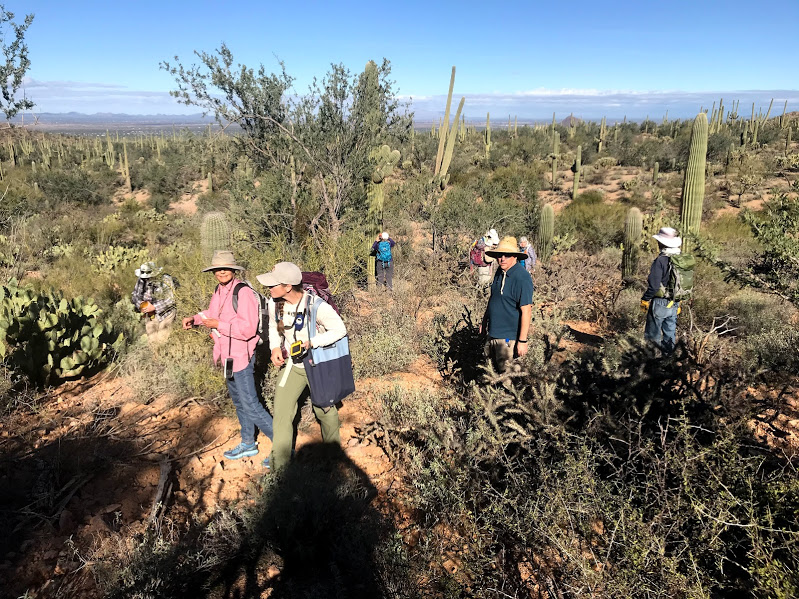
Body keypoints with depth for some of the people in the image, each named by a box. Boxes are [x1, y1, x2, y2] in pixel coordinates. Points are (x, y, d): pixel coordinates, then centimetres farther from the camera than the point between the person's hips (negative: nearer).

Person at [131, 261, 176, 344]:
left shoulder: (166, 280, -14)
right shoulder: (141, 281, -3)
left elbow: (170, 300, -18)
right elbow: (134, 296, 4)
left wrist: (154, 307, -24)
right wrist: (141, 305, -18)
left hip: (166, 313, -3)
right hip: (151, 315, 4)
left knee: (162, 340, -9)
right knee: (153, 341, 0)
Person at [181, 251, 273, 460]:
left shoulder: (243, 292, -21)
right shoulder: (219, 291, 7)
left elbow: (247, 329, -26)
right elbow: (212, 313, 25)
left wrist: (218, 325, -21)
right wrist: (195, 319, 7)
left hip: (241, 355, -10)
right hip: (229, 356, 10)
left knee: (250, 405, -7)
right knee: (239, 401, 21)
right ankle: (248, 444, 37)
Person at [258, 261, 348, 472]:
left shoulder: (316, 306, -29)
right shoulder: (274, 304, -11)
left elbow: (339, 330, -20)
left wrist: (311, 343, -29)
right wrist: (275, 348, -9)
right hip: (291, 364, 4)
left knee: (323, 409, 17)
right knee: (281, 410, 0)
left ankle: (333, 450, 46)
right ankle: (279, 462, 15)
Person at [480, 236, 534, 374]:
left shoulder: (522, 278, -20)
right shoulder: (500, 272, 6)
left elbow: (526, 311, -21)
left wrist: (522, 341, -22)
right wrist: (485, 320, 23)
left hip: (508, 337, -8)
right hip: (493, 332, 8)